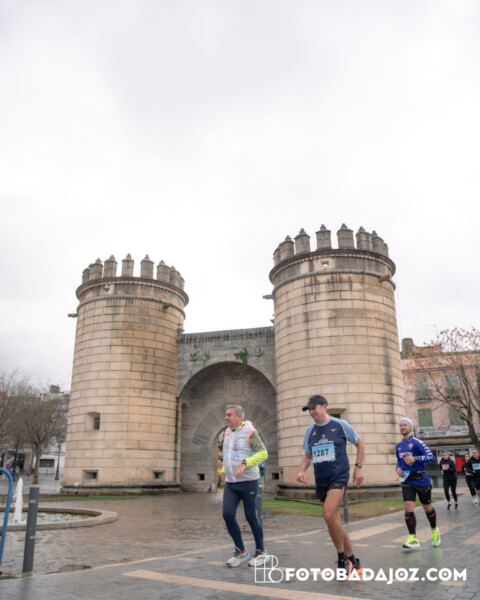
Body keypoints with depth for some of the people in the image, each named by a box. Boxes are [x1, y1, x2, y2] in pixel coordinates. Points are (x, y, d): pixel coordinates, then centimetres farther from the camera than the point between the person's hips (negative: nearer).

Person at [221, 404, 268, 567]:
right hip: (231, 483, 6)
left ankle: (260, 552, 21)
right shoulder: (228, 432, 9)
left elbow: (263, 454, -21)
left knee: (251, 517, 0)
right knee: (228, 515, -7)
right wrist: (224, 470, 18)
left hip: (248, 482, -6)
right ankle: (241, 552, 7)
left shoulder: (250, 432, -13)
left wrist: (244, 464, -32)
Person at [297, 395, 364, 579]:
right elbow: (307, 455, 17)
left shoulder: (340, 425, -5)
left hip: (338, 477, -6)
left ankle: (343, 560, -4)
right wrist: (302, 471, -2)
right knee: (335, 522, 9)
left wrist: (358, 467, 0)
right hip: (320, 481, 6)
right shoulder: (310, 430, 8)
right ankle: (353, 562, 24)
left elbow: (360, 443, 6)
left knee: (329, 515, -22)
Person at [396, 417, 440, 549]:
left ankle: (434, 531, 38)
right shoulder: (399, 446, 8)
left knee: (427, 507, 13)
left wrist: (415, 459, -30)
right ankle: (413, 539, -6)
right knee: (408, 508, -10)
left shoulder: (417, 442, -11)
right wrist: (398, 468, 2)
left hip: (421, 480, -4)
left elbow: (430, 457, -19)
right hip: (407, 481, 4)